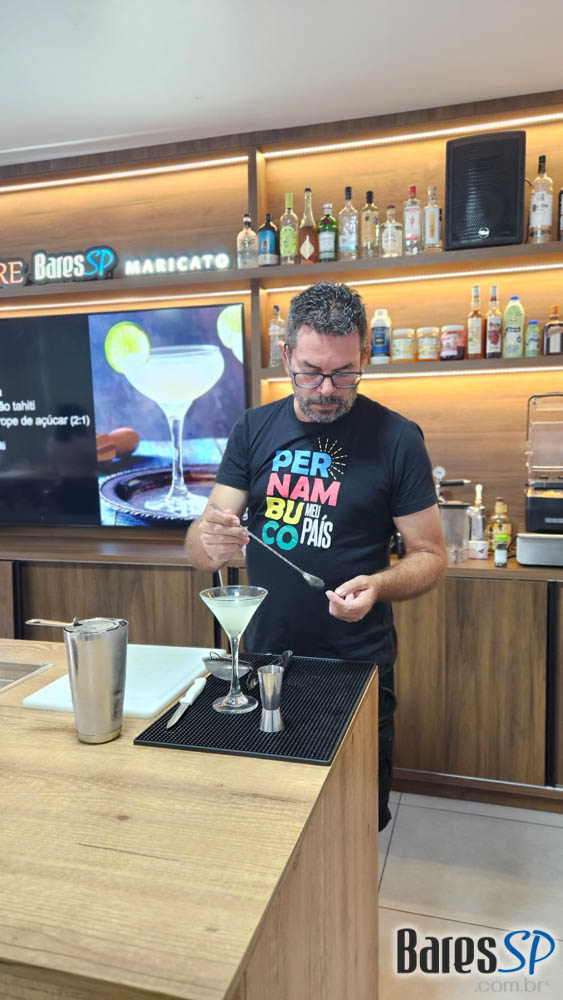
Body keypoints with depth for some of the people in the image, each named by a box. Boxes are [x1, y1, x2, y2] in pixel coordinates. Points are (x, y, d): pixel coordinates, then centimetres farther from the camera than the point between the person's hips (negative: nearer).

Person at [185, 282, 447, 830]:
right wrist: (209, 541, -27)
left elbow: (430, 555, -5)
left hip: (358, 664, -2)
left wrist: (378, 585, -26)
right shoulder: (254, 429, -1)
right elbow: (198, 545, -3)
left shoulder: (396, 437, -10)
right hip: (263, 657, 3)